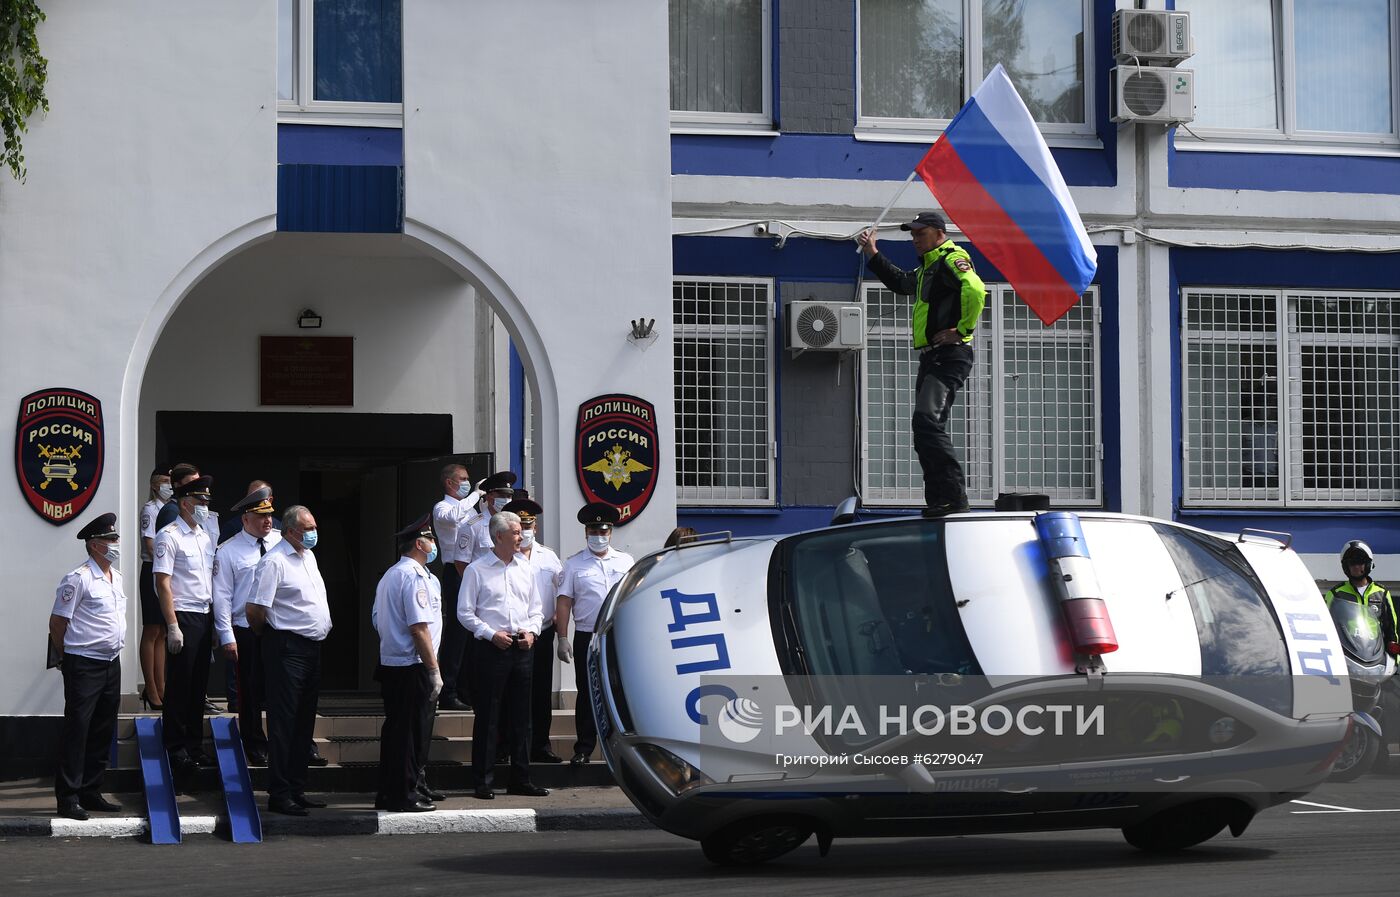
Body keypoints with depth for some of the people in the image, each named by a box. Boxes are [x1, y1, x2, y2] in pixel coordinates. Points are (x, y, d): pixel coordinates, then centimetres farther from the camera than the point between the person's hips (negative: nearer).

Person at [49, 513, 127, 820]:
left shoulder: (116, 576, 13)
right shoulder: (78, 579, -12)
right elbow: (57, 623, -9)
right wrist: (66, 656, 0)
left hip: (112, 663, 8)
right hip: (84, 665, -8)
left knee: (102, 731, 12)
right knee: (77, 730, -6)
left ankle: (91, 792, 20)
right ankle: (68, 798, -3)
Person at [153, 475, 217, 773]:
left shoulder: (206, 536, 14)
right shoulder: (169, 536, -10)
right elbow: (163, 583, -14)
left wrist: (216, 622, 14)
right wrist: (173, 627, -18)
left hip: (205, 617, 7)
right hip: (183, 617, -7)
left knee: (199, 684, 11)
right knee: (179, 685, -3)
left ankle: (194, 745, 18)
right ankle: (176, 748, 4)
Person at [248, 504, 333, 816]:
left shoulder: (308, 556, 16)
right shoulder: (274, 562, -13)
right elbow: (255, 610, -16)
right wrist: (266, 634, 1)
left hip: (312, 647, 9)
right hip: (288, 648, -9)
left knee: (304, 722, 12)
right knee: (283, 722, -6)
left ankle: (297, 790, 19)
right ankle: (279, 795, -4)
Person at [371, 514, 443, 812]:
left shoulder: (389, 576, 17)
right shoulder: (414, 576, -15)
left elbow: (377, 620, 23)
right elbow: (419, 628, -20)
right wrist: (434, 670, -17)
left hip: (389, 662, 10)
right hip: (412, 666, -10)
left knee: (395, 729, 14)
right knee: (413, 732, -4)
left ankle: (388, 794, 20)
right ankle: (405, 796, 0)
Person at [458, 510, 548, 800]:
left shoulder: (525, 568, 14)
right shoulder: (477, 570, -2)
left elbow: (536, 608, 18)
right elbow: (465, 612, -3)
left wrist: (531, 631, -1)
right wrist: (491, 634, -13)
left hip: (522, 649, 5)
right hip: (491, 649, -5)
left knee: (521, 717, 8)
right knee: (487, 717, -3)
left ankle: (521, 779, 14)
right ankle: (483, 781, 2)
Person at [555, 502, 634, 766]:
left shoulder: (625, 562, 11)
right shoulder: (574, 564, 5)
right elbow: (564, 602, 1)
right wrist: (562, 638, -5)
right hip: (587, 638, -1)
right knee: (587, 694, 2)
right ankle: (583, 749, 8)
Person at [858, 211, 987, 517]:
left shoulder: (952, 259, -8)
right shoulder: (927, 268, 24)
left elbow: (975, 289, -27)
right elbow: (901, 282, 45)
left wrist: (962, 330, -23)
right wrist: (872, 254, 40)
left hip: (949, 356, -11)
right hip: (930, 358, 11)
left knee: (927, 421, -23)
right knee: (926, 432, 10)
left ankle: (955, 497, -27)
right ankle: (938, 501, 12)